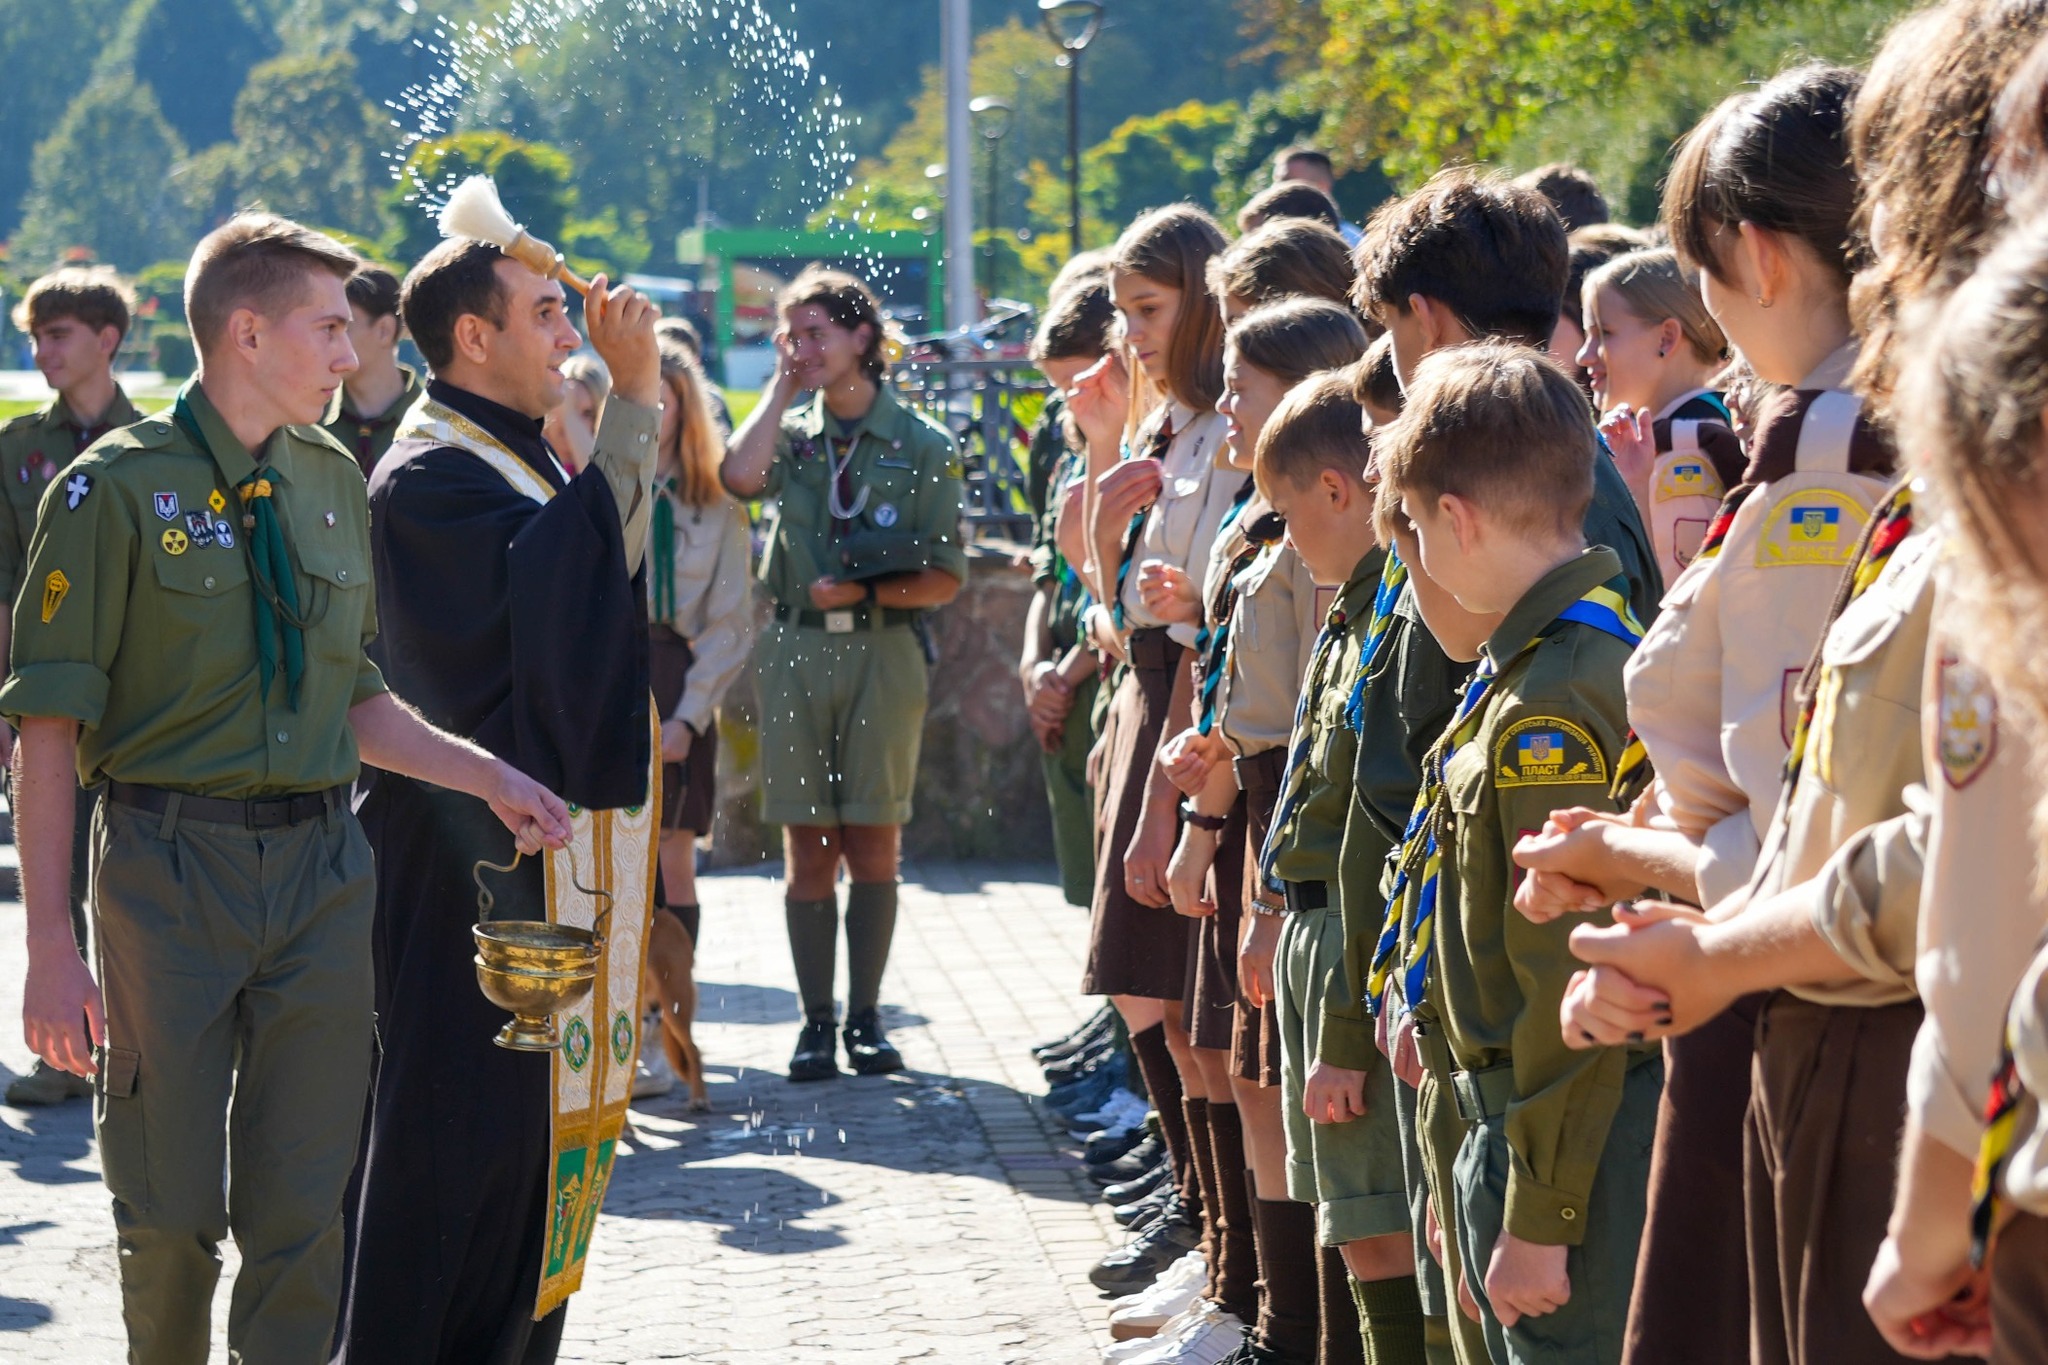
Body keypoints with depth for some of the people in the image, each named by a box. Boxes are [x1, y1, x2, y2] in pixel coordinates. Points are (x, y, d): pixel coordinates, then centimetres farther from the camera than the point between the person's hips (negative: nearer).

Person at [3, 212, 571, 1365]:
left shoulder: (334, 483, 10)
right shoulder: (121, 489, -8)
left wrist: (489, 778, 4)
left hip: (324, 867, 5)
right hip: (172, 868, -5)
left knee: (305, 1208, 6)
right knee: (174, 1212, 3)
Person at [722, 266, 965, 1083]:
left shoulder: (920, 446, 3)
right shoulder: (793, 433, 11)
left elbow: (945, 579, 0)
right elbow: (741, 477, -13)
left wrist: (864, 590, -13)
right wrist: (784, 386, -4)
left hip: (883, 651, -2)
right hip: (797, 649, 2)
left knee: (874, 842, 1)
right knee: (806, 847, 1)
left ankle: (865, 1017, 9)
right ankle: (816, 1023, 6)